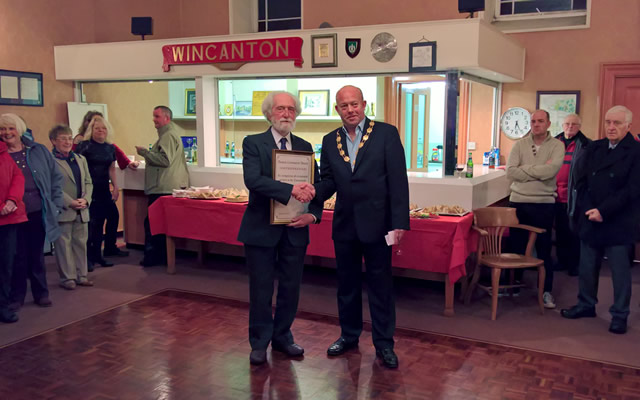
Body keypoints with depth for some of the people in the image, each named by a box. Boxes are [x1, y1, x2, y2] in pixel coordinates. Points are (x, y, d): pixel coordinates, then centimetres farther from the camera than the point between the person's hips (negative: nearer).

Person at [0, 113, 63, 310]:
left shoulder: (39, 151, 5)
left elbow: (56, 177, 8)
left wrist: (55, 203, 3)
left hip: (39, 213, 2)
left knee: (37, 254, 14)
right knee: (17, 257, 6)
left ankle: (41, 293, 27)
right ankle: (16, 296, 22)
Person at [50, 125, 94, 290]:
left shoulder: (80, 159, 15)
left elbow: (88, 182, 12)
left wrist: (85, 199, -5)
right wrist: (71, 203, -17)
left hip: (81, 210, 6)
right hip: (63, 211, -6)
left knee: (81, 243, 10)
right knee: (64, 244, 1)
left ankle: (81, 276, 19)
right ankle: (68, 278, 9)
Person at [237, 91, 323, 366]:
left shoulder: (305, 147, 9)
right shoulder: (253, 143, -5)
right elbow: (253, 180, -21)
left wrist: (313, 214, -9)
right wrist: (291, 190, -31)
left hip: (295, 229, 4)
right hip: (262, 229, -4)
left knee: (291, 288, 12)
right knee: (261, 289, 6)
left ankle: (282, 337, 32)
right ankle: (259, 343, 24)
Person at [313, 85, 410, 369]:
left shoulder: (386, 134, -6)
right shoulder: (330, 141, 7)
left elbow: (398, 181, -9)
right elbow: (328, 181, 9)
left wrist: (400, 223, -14)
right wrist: (314, 191, -15)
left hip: (376, 223, -4)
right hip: (344, 225, 5)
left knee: (380, 285, 5)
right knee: (347, 284, 16)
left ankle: (384, 343, 19)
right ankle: (349, 335, 33)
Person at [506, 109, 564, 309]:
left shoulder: (557, 146, -2)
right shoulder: (520, 145, 4)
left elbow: (551, 170, -19)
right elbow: (510, 172, -8)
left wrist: (524, 169, -10)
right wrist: (539, 172, -13)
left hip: (544, 204, -2)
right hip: (518, 201, 2)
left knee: (544, 249, 5)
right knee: (516, 246, 9)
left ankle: (547, 291, 16)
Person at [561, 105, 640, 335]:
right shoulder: (593, 149, 9)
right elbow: (581, 181, 6)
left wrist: (603, 211, -19)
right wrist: (588, 209, -8)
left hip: (618, 223, -5)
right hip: (590, 220, 5)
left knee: (620, 270, 6)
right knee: (587, 267, 13)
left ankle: (619, 315, 19)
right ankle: (586, 305, 29)